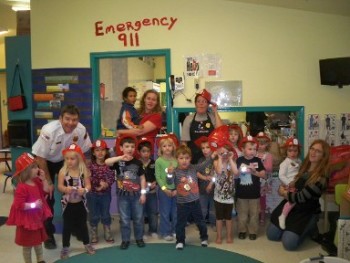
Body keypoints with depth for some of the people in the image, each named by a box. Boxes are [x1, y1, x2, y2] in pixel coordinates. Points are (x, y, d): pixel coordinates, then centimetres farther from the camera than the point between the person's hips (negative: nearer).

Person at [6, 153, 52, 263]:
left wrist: (43, 179, -6)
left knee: (38, 240, 22)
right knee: (28, 244, 8)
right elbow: (19, 205, -27)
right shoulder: (22, 187, -26)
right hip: (26, 220, -8)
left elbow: (46, 191, 5)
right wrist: (34, 205, -30)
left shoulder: (37, 182, 0)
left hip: (37, 217, 9)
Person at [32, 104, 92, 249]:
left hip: (66, 161, 3)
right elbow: (40, 157, -24)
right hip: (46, 162, -3)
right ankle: (48, 233, 11)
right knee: (47, 197, -5)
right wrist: (48, 182, -18)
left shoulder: (81, 130, -25)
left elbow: (82, 152, -7)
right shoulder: (49, 131, -34)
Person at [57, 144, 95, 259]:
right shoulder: (63, 171, -11)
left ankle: (87, 244, 34)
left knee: (83, 224, 16)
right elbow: (60, 186, -13)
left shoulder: (84, 170, -8)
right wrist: (65, 189, -35)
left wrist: (84, 190, -30)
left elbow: (88, 185, -9)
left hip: (80, 203, 1)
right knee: (67, 226, 11)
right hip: (68, 204, -1)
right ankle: (65, 247, 27)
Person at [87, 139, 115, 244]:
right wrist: (99, 182, -23)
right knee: (94, 215, 9)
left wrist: (106, 184, -27)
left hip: (106, 194, 1)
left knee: (106, 214, 14)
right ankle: (93, 234, 24)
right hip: (93, 194, -1)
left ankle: (107, 233, 27)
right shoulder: (91, 165, -9)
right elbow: (88, 178, -15)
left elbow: (112, 178, -11)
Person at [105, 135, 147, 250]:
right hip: (123, 195, -1)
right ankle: (125, 240, 22)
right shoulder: (118, 162, -6)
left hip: (136, 194, 1)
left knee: (138, 218, 10)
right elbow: (107, 162, -26)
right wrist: (121, 158, -35)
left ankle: (139, 238, 27)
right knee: (124, 219, 8)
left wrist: (143, 193, -2)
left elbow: (142, 178, 3)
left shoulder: (138, 162, -1)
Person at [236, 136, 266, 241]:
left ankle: (253, 231, 22)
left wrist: (254, 172, -19)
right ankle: (242, 230, 24)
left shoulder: (257, 160, -1)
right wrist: (240, 171, -17)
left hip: (254, 193, 1)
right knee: (242, 214, 11)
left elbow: (263, 175, -4)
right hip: (241, 193, 0)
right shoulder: (239, 160, -3)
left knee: (254, 214, 9)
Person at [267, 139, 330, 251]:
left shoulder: (322, 176, -21)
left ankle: (309, 228, 11)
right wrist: (284, 189, -5)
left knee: (289, 243, -16)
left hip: (307, 212, -6)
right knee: (271, 234, 3)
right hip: (290, 205, 6)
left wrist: (284, 193, -7)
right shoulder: (304, 166, 3)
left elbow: (301, 197, -22)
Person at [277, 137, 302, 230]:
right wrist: (289, 183, -23)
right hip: (289, 186, -8)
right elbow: (281, 175, -16)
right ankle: (283, 216, -8)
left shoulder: (299, 161, 11)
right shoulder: (285, 162, -11)